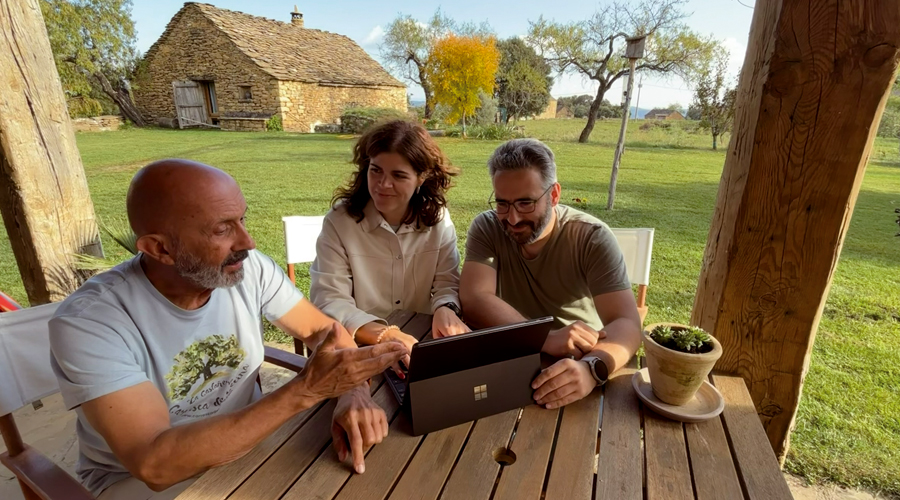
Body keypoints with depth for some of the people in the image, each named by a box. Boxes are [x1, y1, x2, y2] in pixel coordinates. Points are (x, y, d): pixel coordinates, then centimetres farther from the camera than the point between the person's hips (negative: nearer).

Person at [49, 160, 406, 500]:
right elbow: (155, 464, -32)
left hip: (246, 441, 3)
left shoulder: (250, 269, -15)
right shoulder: (89, 322, -26)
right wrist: (305, 390, -38)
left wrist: (353, 393, -28)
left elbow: (323, 329, -8)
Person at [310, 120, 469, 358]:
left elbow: (447, 284, -3)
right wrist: (382, 334, -33)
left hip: (422, 342, 2)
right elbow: (328, 300, -17)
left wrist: (446, 310, -26)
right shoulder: (339, 221, -12)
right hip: (360, 349, -2)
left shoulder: (438, 219, -4)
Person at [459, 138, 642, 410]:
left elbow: (626, 323, -20)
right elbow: (474, 299, -20)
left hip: (578, 364, 1)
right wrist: (546, 338, -34)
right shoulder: (486, 228, -8)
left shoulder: (593, 238, -12)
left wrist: (592, 367, -40)